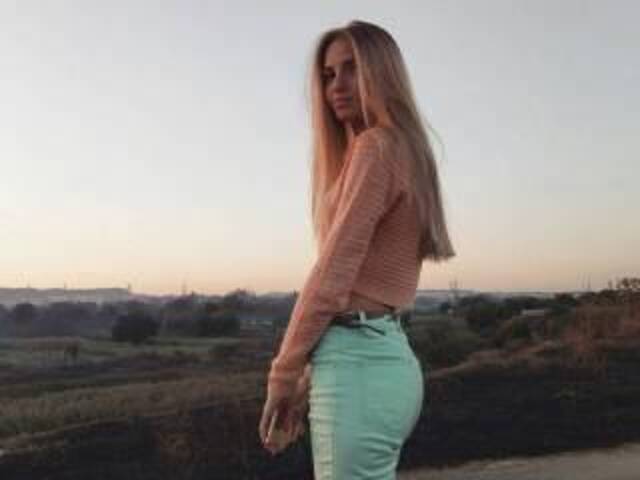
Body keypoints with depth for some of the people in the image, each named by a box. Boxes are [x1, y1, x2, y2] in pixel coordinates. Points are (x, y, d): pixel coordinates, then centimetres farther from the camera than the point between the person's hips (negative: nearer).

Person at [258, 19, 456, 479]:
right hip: (386, 354, 10)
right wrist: (311, 378, 16)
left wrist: (283, 374, -7)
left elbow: (334, 273, -15)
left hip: (360, 361, -10)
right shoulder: (403, 149, 20)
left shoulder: (376, 145, -9)